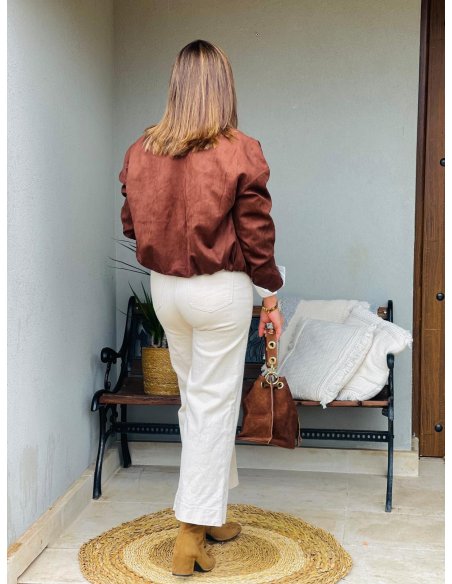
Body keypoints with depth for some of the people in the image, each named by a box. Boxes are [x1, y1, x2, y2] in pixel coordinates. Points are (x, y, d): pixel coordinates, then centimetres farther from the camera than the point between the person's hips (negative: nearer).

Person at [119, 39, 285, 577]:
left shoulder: (141, 150, -2)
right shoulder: (240, 154, -14)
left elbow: (131, 223, 7)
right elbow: (257, 236, -10)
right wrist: (271, 296, 2)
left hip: (164, 287, 5)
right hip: (220, 290, -5)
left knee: (195, 399, 18)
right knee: (214, 405, 5)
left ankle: (211, 515, 31)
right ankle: (191, 531, 10)